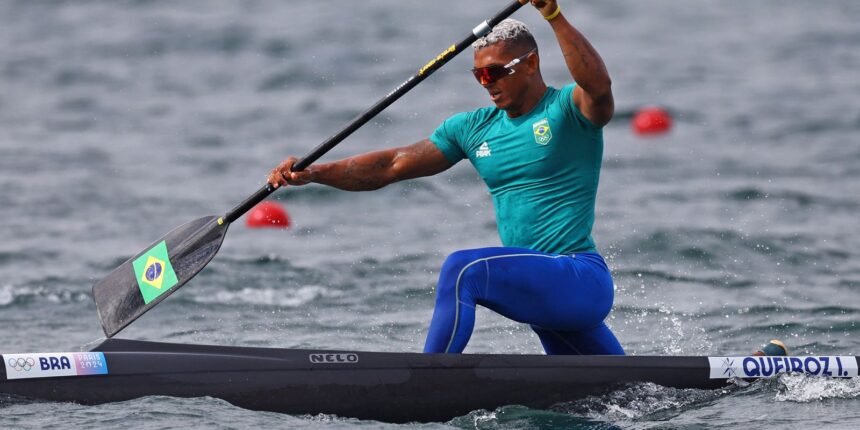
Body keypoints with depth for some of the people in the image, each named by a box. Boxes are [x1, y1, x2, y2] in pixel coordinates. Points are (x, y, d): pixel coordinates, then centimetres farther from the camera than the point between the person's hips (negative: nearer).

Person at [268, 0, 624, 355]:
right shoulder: (474, 128, 12)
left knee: (463, 269, -27)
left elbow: (598, 85, -31)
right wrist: (314, 173, -6)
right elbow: (392, 166, 6)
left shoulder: (568, 110, -6)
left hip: (581, 279, -8)